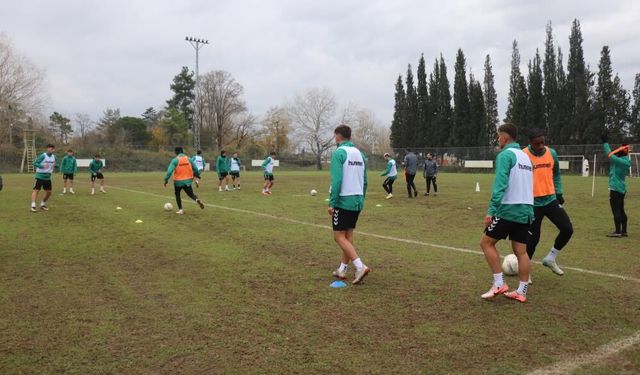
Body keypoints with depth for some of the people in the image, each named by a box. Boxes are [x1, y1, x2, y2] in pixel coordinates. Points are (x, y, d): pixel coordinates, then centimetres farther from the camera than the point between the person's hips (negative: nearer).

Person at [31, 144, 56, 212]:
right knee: (36, 190, -9)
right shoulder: (43, 156, -13)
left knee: (48, 192, 6)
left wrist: (55, 165, -6)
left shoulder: (54, 157, 5)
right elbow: (35, 163, -14)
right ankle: (33, 206, -13)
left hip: (48, 177, 6)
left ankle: (42, 205, 24)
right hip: (40, 176, -6)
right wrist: (42, 166, -30)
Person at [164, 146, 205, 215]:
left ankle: (180, 209, 14)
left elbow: (170, 170, -18)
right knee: (191, 194, 14)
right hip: (187, 181, 3)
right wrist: (197, 174, 21)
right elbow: (195, 168, 4)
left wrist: (166, 179, -13)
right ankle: (197, 199, -20)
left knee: (177, 194, 19)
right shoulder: (188, 159, 2)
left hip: (178, 181, -2)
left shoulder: (175, 160, -9)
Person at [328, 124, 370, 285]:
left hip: (344, 201, -7)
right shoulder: (360, 153, 11)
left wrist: (332, 203, -15)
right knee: (348, 235, 14)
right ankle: (342, 270, 20)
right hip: (357, 201, 7)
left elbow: (336, 180, -19)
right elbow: (364, 181, 13)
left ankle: (360, 266, -12)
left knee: (339, 237, 0)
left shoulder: (339, 153, -11)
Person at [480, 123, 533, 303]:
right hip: (525, 210, 8)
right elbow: (523, 185, 18)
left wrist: (491, 210, -19)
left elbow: (500, 184, -19)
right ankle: (521, 292, 12)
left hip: (509, 209, -8)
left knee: (486, 242, 4)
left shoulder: (505, 155, -10)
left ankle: (499, 284, 2)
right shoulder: (525, 156, 16)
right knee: (521, 251, 9)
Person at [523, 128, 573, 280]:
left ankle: (550, 258, 19)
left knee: (567, 229, -3)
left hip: (551, 200, 5)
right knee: (533, 237, -1)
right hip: (533, 203, -5)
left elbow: (556, 175, 17)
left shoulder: (552, 153, 3)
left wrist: (559, 193, 11)